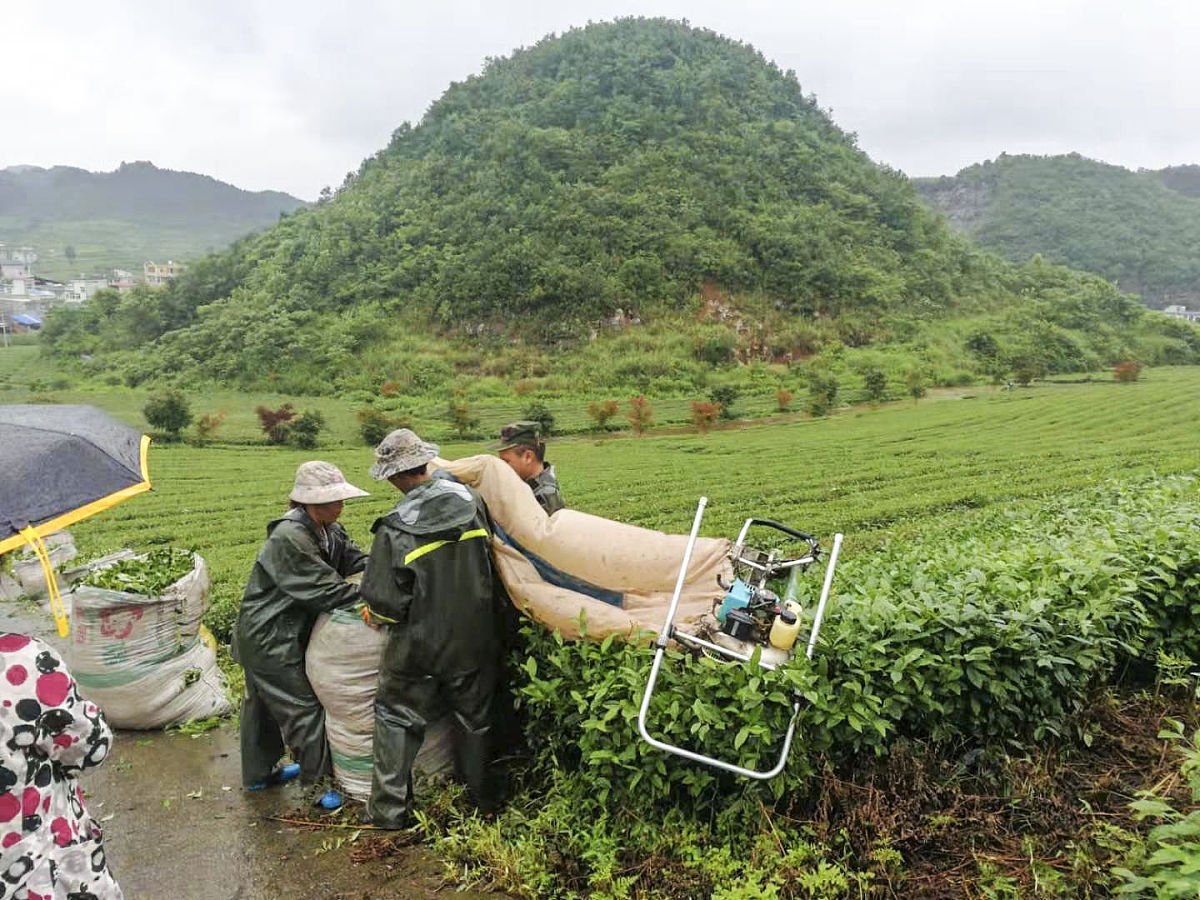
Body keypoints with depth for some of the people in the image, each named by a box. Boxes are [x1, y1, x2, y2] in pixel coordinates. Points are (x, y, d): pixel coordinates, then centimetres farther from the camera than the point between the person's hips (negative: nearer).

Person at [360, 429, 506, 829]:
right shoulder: (469, 499, -8)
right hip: (476, 638, 4)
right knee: (475, 720, 20)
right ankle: (481, 799, 35)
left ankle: (389, 811, 23)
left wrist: (376, 614, 6)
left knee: (397, 720, 15)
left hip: (420, 644, -4)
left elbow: (385, 602, -17)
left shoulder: (395, 529, -20)